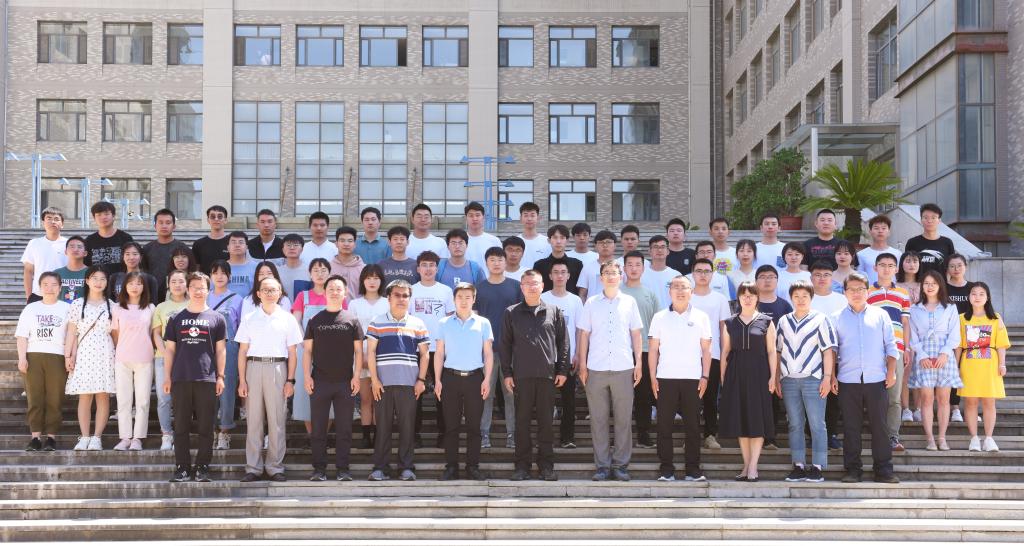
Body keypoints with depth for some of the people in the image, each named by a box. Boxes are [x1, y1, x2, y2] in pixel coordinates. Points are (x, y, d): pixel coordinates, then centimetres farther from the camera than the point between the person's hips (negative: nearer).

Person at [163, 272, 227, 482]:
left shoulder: (216, 318, 8)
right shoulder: (177, 319, 12)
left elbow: (221, 349, 8)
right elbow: (169, 349, 12)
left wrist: (221, 376, 1)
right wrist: (167, 376, 5)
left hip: (207, 379, -1)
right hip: (180, 379, 1)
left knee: (205, 427, 0)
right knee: (181, 426, 3)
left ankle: (202, 467, 7)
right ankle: (182, 467, 8)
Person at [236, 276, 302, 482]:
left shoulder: (287, 319, 7)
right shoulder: (249, 319, 8)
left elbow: (292, 353, 7)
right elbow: (242, 351, 7)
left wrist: (290, 380, 0)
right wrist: (242, 380, 0)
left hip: (278, 368, 0)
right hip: (254, 367, 1)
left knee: (277, 420, 0)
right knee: (253, 420, 1)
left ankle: (275, 467, 6)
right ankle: (253, 467, 6)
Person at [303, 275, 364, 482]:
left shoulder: (351, 320, 6)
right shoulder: (315, 320, 8)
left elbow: (358, 351, 6)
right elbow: (308, 350, 7)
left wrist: (356, 376, -3)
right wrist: (307, 376, -3)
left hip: (345, 382, 0)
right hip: (319, 381, 0)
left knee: (344, 429, 2)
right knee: (318, 428, 3)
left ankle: (342, 469, 7)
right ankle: (319, 469, 8)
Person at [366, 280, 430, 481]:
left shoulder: (418, 325, 11)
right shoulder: (377, 323, 7)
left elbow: (424, 354, 11)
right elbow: (370, 352, 3)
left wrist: (421, 380, 1)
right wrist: (374, 379, -5)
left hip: (409, 384, 1)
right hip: (383, 383, -1)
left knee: (408, 426, 1)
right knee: (382, 426, 0)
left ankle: (406, 468, 6)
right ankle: (379, 468, 4)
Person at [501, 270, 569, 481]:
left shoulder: (554, 312, 8)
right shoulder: (511, 313, 7)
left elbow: (563, 343, 9)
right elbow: (505, 345, 7)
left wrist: (562, 370, 2)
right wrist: (506, 373, 1)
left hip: (547, 375, 0)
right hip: (521, 375, 0)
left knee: (546, 422, 4)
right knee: (522, 422, 2)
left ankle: (546, 466, 11)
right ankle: (522, 466, 8)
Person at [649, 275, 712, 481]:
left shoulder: (701, 317, 8)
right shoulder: (660, 317, 8)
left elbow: (706, 350, 8)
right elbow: (653, 350, 7)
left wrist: (705, 377, 0)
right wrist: (653, 378, 0)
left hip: (693, 379, 0)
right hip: (665, 379, 0)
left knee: (693, 426, 1)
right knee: (664, 426, 0)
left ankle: (693, 470, 7)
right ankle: (666, 470, 4)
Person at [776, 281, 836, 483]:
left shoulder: (820, 319, 2)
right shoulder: (784, 321, 13)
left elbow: (828, 350, -2)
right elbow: (778, 351, 16)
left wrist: (827, 377, -9)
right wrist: (777, 379, 10)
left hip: (813, 379, -4)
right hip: (789, 380, 4)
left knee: (817, 425, -3)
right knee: (795, 425, 6)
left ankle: (817, 467, 0)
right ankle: (798, 466, 11)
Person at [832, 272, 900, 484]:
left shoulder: (880, 315, 9)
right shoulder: (837, 318, 8)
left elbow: (890, 346, 9)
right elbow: (832, 349, 8)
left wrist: (891, 372, 1)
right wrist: (831, 376, 0)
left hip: (876, 379, 0)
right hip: (848, 381, 0)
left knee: (879, 426, 1)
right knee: (851, 427, 3)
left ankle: (883, 470, 6)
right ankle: (852, 469, 9)